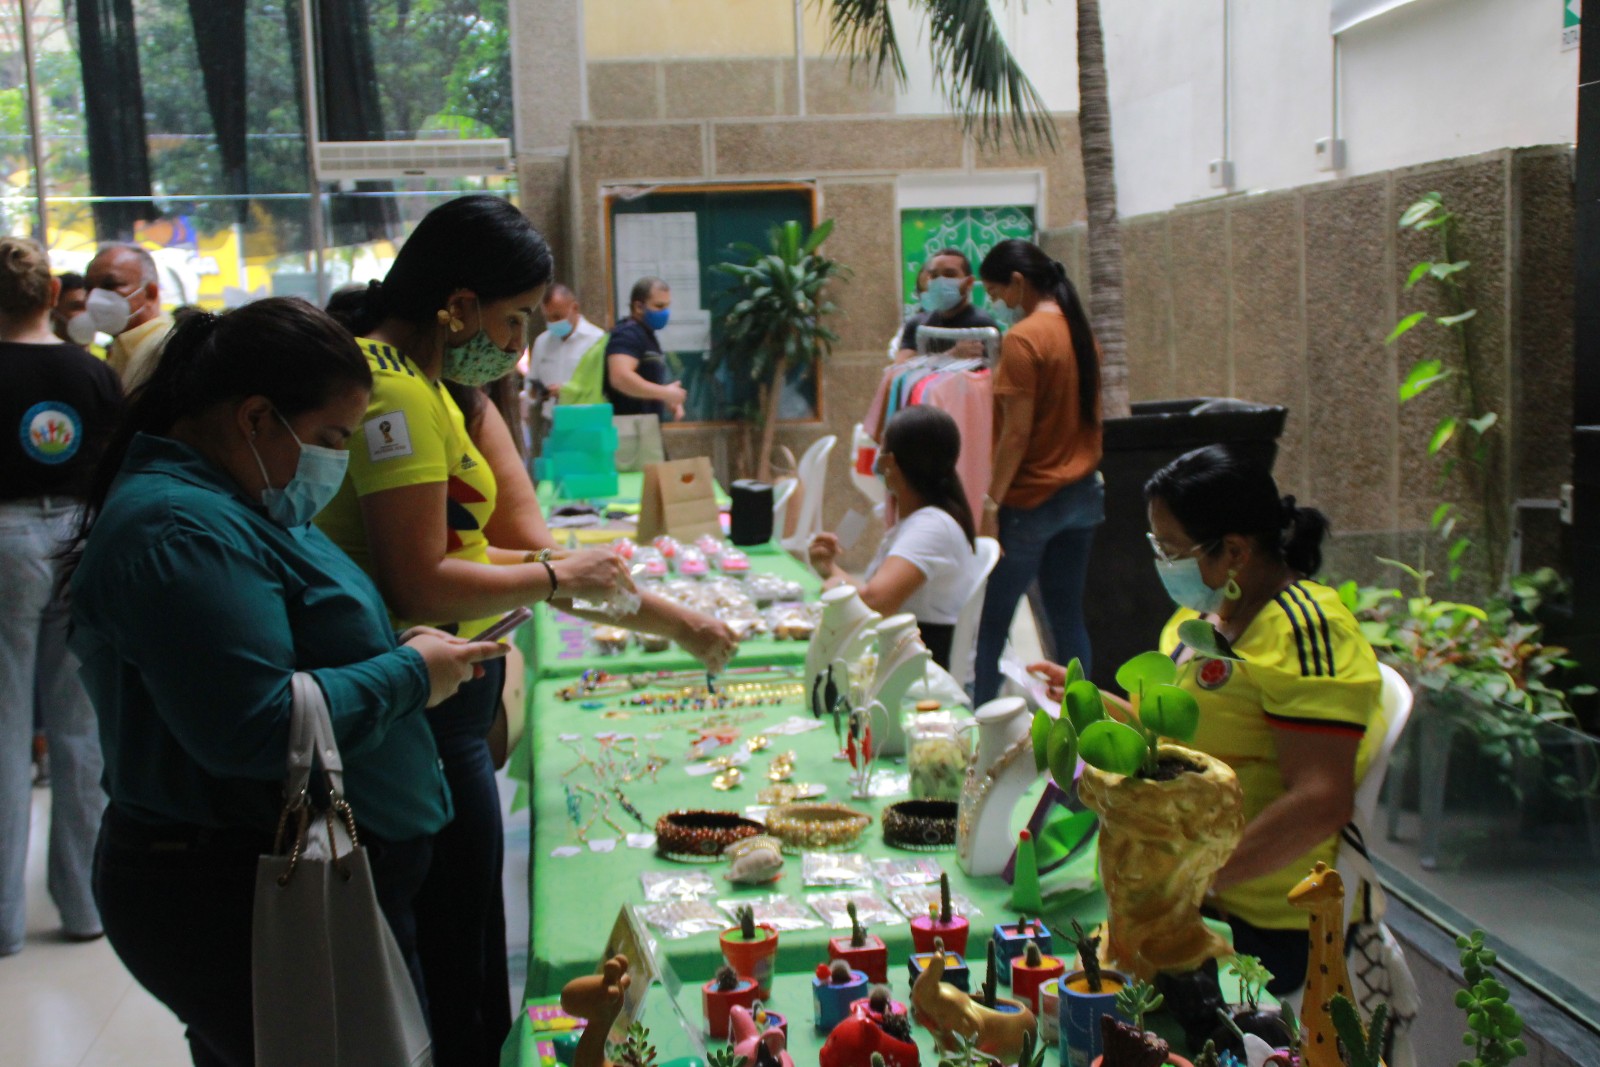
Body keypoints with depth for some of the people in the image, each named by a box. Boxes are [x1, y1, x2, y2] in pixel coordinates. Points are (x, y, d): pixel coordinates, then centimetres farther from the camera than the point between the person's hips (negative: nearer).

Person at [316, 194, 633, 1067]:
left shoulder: (410, 377, 13)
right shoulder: (396, 391, -19)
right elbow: (419, 586, -23)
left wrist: (529, 567, 11)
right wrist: (555, 577, -12)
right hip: (423, 706, -10)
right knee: (459, 964, 1)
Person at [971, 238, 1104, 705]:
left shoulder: (1023, 339, -14)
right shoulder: (1081, 332, 11)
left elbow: (1017, 433, -18)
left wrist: (991, 503, -15)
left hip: (1032, 499, -8)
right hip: (1082, 492, 8)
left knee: (991, 622, 0)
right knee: (1068, 616, 12)